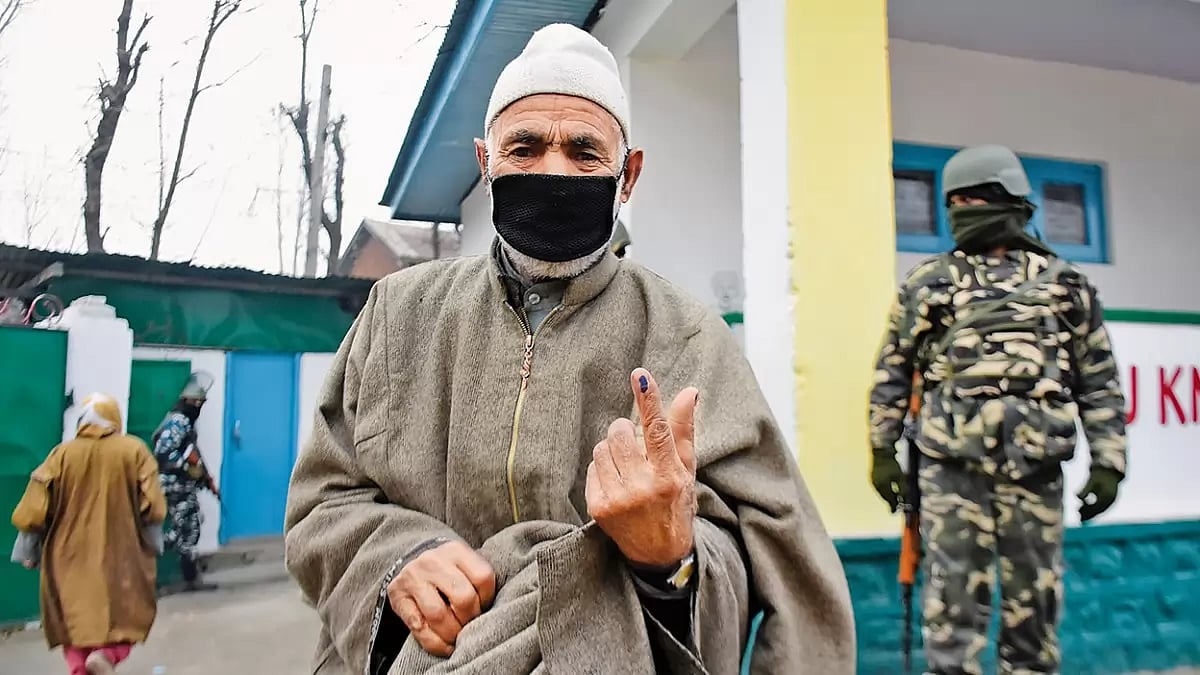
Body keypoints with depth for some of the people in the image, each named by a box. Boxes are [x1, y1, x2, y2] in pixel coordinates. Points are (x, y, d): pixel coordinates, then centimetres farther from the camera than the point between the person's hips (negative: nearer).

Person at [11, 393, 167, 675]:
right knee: (127, 618, 12)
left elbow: (31, 513, -4)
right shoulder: (134, 450, -6)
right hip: (121, 559, -1)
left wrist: (30, 551, 14)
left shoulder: (62, 454, -3)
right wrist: (148, 545, 8)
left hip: (71, 558, 2)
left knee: (77, 623, 16)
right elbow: (154, 509, -10)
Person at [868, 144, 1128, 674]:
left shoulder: (1064, 284, 9)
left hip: (1036, 471, 2)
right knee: (955, 603, 1)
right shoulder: (928, 283, 6)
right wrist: (882, 451, 4)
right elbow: (892, 373, 7)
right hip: (953, 469, -1)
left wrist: (1108, 461, 5)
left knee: (1036, 604, 11)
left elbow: (1099, 380, 11)